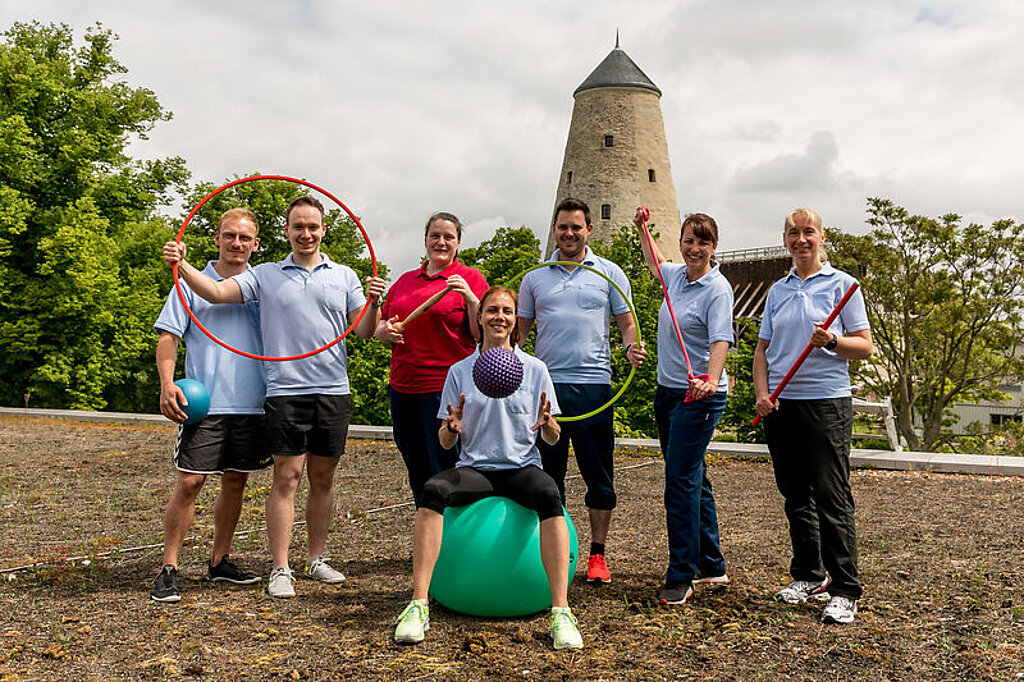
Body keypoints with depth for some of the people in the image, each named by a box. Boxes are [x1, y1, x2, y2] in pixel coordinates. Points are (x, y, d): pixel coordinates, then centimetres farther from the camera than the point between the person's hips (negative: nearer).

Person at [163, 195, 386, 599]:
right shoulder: (265, 275, 9)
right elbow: (216, 293, -1)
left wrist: (373, 303, -13)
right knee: (286, 478, -3)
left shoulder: (344, 277, 11)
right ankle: (280, 570, 4)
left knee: (323, 478, 9)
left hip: (333, 389, 2)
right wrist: (182, 266, -15)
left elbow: (364, 332, 6)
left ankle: (316, 559, 22)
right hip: (285, 389, -2)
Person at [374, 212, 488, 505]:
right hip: (403, 388, 6)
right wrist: (386, 331, -1)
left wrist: (470, 299, -19)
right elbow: (379, 327, 21)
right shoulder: (405, 281, 16)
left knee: (446, 472, -6)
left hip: (448, 389, -5)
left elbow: (484, 334, -5)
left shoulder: (470, 279, 2)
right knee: (417, 473, 14)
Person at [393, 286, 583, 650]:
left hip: (521, 467, 0)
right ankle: (418, 606, -27)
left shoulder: (535, 369, 7)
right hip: (474, 467, 1)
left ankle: (561, 611, -33)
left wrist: (547, 425, -18)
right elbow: (445, 442, 7)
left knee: (549, 495, -35)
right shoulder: (459, 372, 9)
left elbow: (552, 439, 6)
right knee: (433, 490, -32)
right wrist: (452, 428, -16)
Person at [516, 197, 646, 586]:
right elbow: (520, 331, 14)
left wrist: (632, 348, -11)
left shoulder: (609, 273, 8)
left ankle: (597, 554, 17)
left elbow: (626, 323, 9)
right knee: (547, 476, 7)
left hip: (594, 384, -1)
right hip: (545, 385, 1)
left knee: (599, 476, 5)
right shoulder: (535, 278, 12)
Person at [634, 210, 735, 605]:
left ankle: (681, 577, -2)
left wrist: (710, 380, -42)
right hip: (668, 392, 9)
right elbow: (655, 262, 35)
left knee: (681, 480, -11)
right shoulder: (676, 276, 10)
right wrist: (642, 229, 31)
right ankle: (712, 566, 26)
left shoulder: (717, 289, -13)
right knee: (693, 479, 14)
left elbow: (720, 340, -27)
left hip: (699, 397, -8)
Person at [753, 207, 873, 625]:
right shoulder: (778, 290, 14)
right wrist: (761, 394, 1)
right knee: (796, 496, 12)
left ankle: (845, 590, 2)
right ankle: (808, 576, 25)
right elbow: (763, 348, 15)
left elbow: (865, 346, -2)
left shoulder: (840, 284, 1)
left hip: (826, 402, -5)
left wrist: (831, 342, -21)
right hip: (780, 404, 5)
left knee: (831, 496, -7)